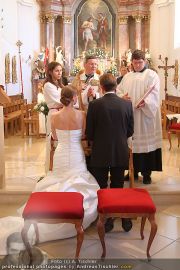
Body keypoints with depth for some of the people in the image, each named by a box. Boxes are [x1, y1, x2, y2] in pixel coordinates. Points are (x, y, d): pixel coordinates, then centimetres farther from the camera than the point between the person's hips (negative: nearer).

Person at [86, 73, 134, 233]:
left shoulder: (94, 105, -12)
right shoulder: (127, 104, -4)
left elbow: (89, 133, -6)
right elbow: (130, 131, 3)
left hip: (100, 154, -3)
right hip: (121, 153, 3)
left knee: (101, 189, 12)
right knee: (118, 188, 18)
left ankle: (106, 220, 19)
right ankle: (124, 219, 24)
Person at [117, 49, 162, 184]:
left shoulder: (152, 75, 1)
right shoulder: (127, 77, 17)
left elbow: (154, 93, -12)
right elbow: (119, 90, 13)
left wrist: (145, 102, -29)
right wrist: (122, 96, -10)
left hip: (145, 115, -4)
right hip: (129, 115, 4)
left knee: (146, 142, -2)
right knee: (131, 142, 6)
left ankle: (146, 172, 7)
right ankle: (134, 169, 19)